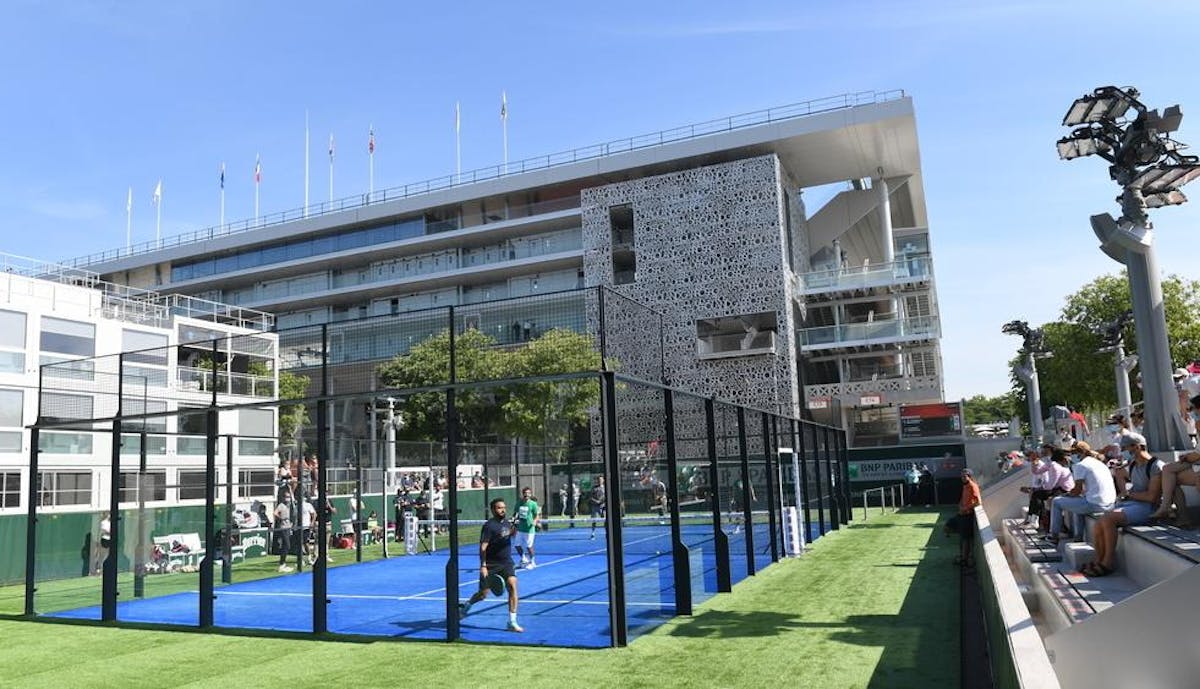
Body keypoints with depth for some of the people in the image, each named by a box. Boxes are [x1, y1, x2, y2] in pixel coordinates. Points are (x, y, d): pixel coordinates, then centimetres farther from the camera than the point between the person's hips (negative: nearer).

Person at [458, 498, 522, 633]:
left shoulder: (506, 523, 9)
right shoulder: (489, 525, -13)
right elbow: (483, 547, -17)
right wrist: (483, 565, -25)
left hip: (506, 563, 5)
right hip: (491, 564, -5)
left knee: (512, 586, -16)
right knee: (483, 594, 5)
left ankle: (512, 622, -10)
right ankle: (465, 607, 37)